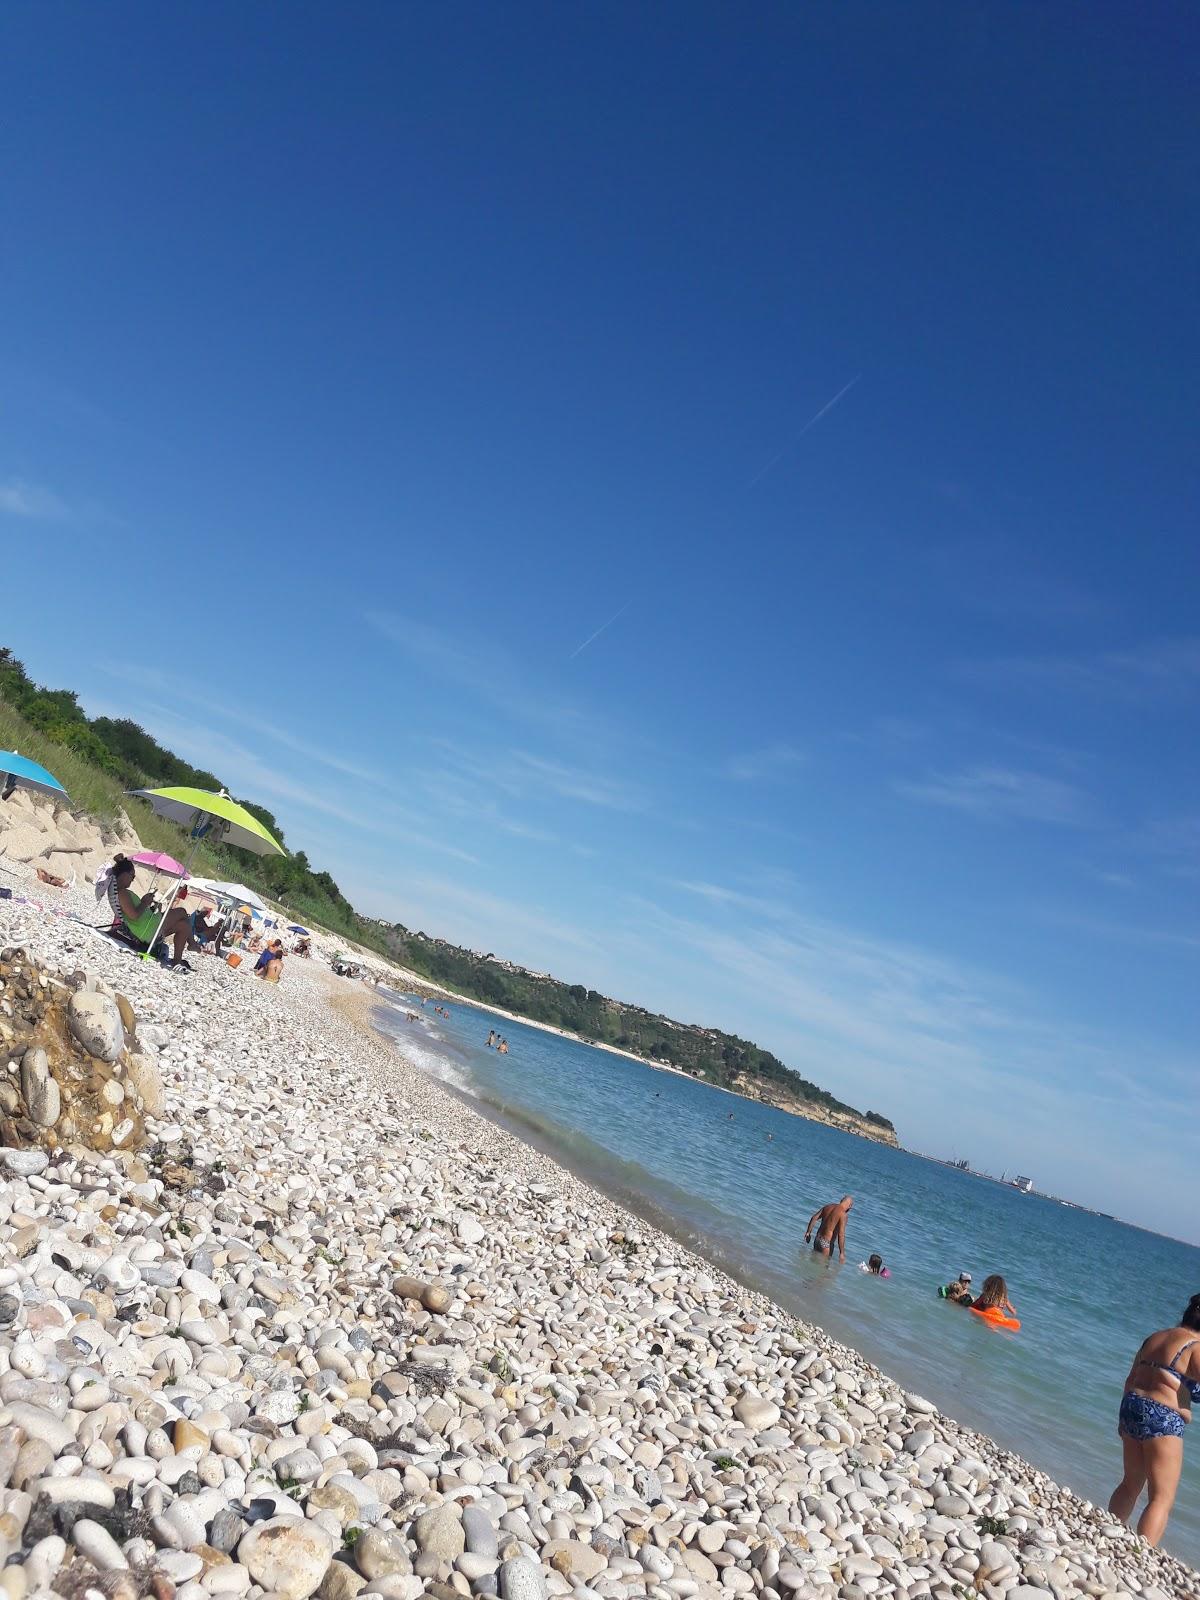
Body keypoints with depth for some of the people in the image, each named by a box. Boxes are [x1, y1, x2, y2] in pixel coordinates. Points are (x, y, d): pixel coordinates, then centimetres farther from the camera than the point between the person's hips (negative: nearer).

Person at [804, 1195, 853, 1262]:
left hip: (818, 1239, 7)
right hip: (826, 1244, -7)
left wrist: (808, 1232, 16)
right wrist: (842, 1253, -16)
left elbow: (814, 1218, 7)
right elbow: (841, 1235, -22)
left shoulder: (828, 1206, 4)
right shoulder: (843, 1215, -17)